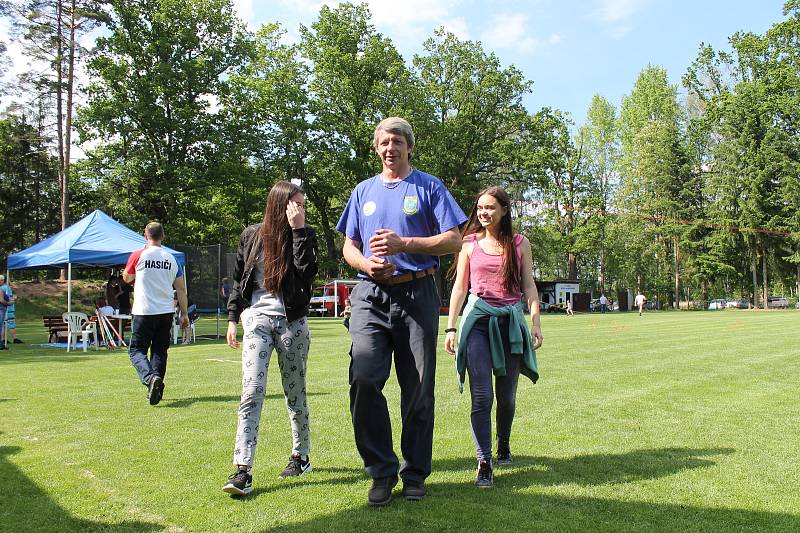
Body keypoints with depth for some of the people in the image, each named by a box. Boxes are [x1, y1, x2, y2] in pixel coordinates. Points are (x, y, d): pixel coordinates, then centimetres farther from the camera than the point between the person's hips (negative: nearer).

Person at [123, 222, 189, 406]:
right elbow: (181, 289, 7)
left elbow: (127, 278, 12)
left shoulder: (138, 256, -4)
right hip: (166, 311, 4)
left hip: (144, 311, -3)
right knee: (160, 350, 14)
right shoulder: (171, 258, 6)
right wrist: (184, 314, 13)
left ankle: (151, 377, -22)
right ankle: (156, 389, 13)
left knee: (136, 350, 4)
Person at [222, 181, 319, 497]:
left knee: (295, 393, 9)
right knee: (251, 392, -10)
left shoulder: (305, 235, 3)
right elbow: (238, 280, 13)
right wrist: (232, 319, 8)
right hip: (258, 319, 0)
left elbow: (307, 271, -16)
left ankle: (301, 456, 27)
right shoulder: (252, 236, 6)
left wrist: (298, 230, -15)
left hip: (292, 322, 0)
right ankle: (243, 472, -10)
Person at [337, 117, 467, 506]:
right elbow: (348, 247, 18)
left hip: (416, 294, -2)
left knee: (418, 387, 1)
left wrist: (404, 244, -13)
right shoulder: (363, 191, 19)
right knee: (363, 378, -15)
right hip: (370, 294, 2)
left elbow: (454, 240, 0)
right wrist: (366, 263, -6)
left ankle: (415, 474, 16)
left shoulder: (429, 187, 8)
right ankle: (381, 471, 0)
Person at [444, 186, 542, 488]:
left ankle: (503, 446, 34)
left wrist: (536, 323, -2)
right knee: (481, 396, -10)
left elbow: (529, 286, 9)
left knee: (507, 396, 9)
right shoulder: (469, 243, 7)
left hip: (510, 321, 1)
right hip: (478, 319, -1)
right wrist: (451, 327, 3)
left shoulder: (519, 243, 9)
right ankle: (484, 463, -6)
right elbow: (460, 287, 8)